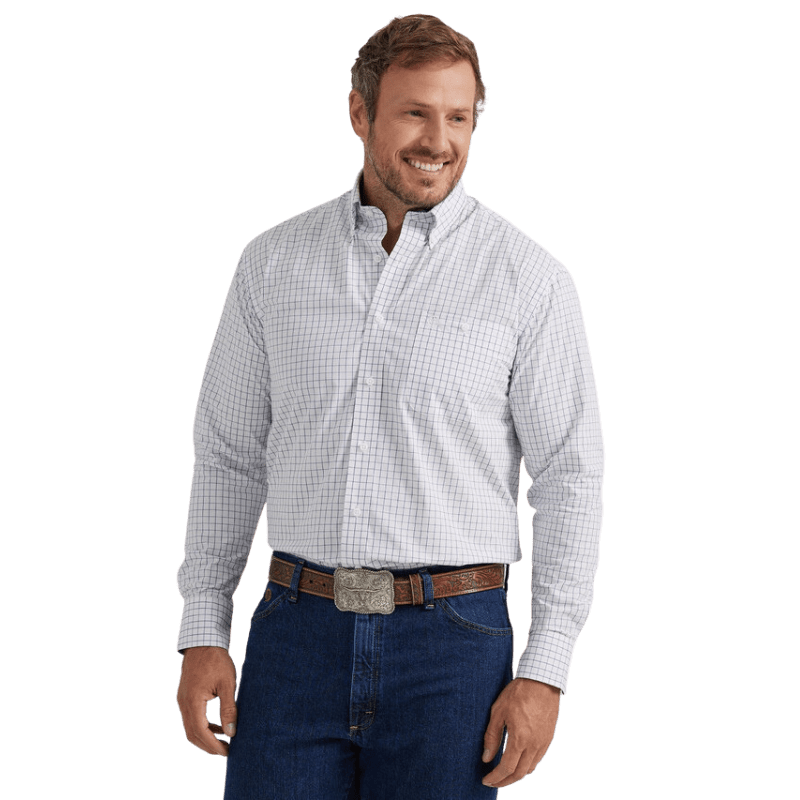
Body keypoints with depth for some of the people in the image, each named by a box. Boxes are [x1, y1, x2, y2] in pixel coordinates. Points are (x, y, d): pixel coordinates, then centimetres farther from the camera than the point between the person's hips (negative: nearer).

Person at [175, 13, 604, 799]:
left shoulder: (530, 279, -3)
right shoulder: (273, 261, 6)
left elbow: (569, 480, -2)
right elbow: (228, 453, 11)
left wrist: (545, 672, -8)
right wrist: (201, 634, 4)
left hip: (453, 645, -2)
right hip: (297, 639, 2)